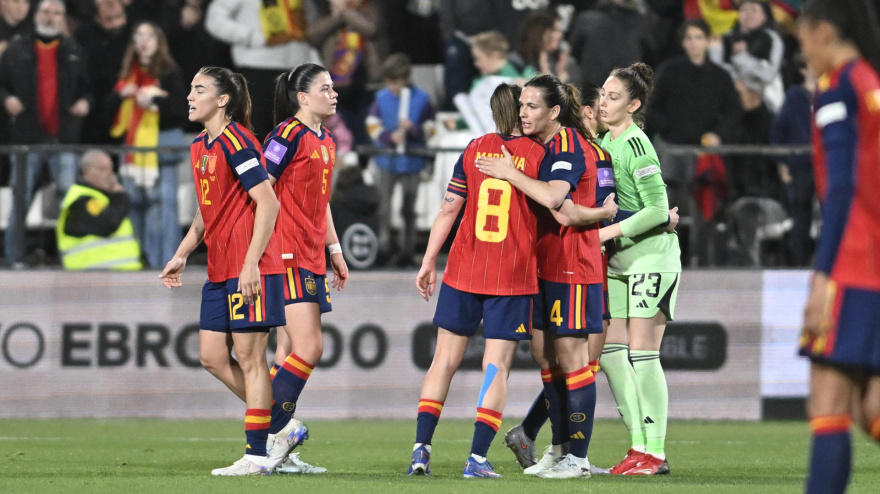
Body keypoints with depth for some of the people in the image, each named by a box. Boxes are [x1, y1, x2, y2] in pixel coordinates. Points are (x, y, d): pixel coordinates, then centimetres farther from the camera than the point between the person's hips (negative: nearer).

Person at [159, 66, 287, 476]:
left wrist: (251, 263, -22)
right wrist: (182, 255, 20)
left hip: (250, 270, -9)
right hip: (219, 270, 9)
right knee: (212, 357, 7)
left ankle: (258, 455, 0)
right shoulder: (200, 147, 15)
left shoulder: (235, 142, -13)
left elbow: (268, 203, -18)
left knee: (249, 357, -5)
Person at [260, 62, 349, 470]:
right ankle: (275, 430, -9)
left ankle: (278, 436, 9)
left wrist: (334, 249, 24)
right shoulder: (288, 135, -11)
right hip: (287, 254, -9)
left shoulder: (325, 142, 17)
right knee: (309, 347, -15)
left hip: (312, 257, 9)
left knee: (291, 351, 7)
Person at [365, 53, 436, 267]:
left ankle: (406, 252, 15)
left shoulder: (422, 99, -4)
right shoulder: (381, 97, 1)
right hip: (387, 160, 1)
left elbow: (429, 129, -2)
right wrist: (390, 136, -17)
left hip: (412, 161, -1)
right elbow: (372, 125, 0)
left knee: (409, 209, 8)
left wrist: (412, 129, -21)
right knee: (383, 204, -3)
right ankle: (382, 247, 1)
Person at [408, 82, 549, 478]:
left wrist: (429, 262, 13)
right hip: (513, 278, -3)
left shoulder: (474, 150, 5)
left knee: (445, 360, 9)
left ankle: (421, 448, 0)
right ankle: (477, 458, -7)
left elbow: (448, 210, 6)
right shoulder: (538, 154, -5)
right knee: (496, 367, 0)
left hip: (464, 271, 3)